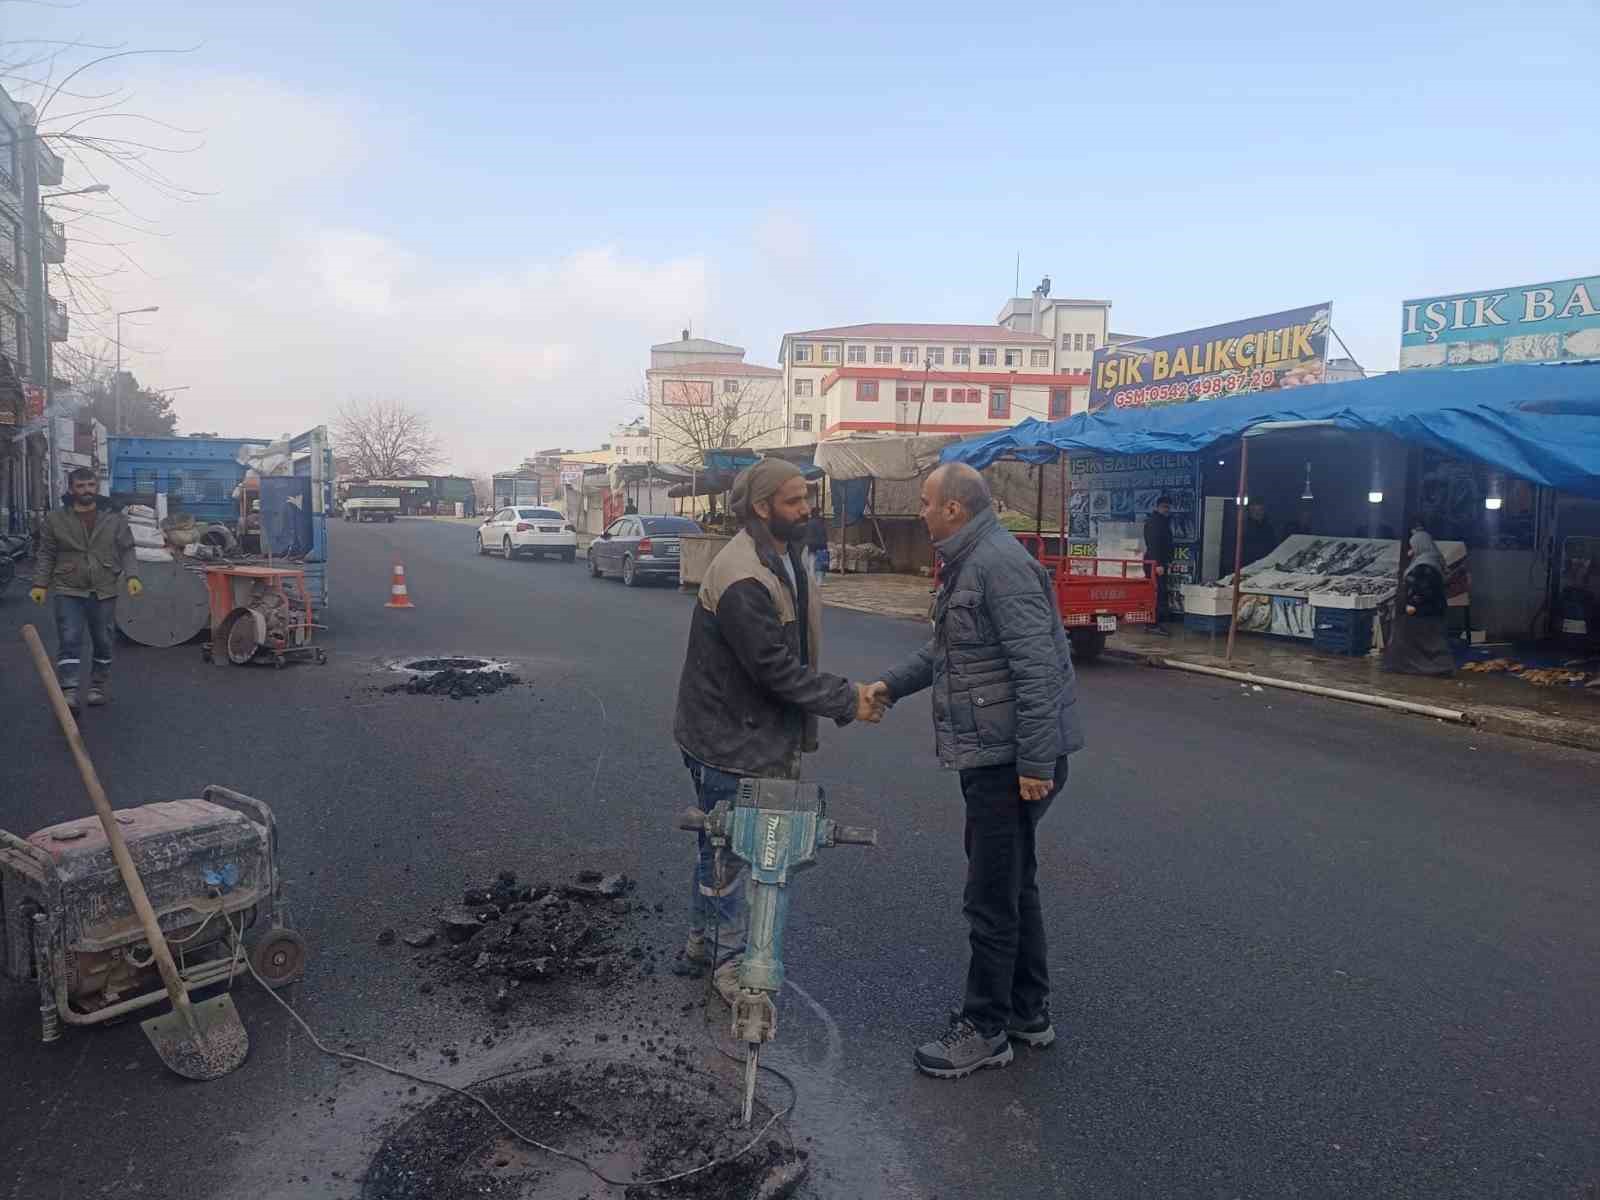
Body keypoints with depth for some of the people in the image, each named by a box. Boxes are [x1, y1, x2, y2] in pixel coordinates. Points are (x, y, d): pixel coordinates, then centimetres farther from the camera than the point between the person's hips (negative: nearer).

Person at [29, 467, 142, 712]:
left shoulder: (115, 518, 3)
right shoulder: (55, 519, 2)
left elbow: (126, 551, 4)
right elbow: (46, 555, 6)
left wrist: (132, 576, -10)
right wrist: (40, 584, -3)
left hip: (104, 591, 1)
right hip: (69, 591, -1)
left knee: (104, 642, 9)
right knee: (69, 640, -9)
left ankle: (99, 686, 24)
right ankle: (68, 692, -11)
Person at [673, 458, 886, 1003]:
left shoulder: (786, 557, 6)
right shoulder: (741, 579, -27)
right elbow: (774, 668, -26)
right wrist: (846, 700, -19)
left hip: (760, 730, 10)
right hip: (726, 738, -10)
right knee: (727, 850, 7)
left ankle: (702, 941, 39)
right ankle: (730, 959, 25)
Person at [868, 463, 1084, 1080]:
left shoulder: (1001, 564, -20)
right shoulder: (968, 563, 14)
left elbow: (1036, 669, -25)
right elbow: (946, 648, 26)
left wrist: (1035, 762, -24)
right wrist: (891, 684, 22)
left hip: (1009, 759, -11)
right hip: (990, 756, 11)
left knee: (992, 899, 1)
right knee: (1013, 887, 20)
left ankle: (985, 1030, 16)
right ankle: (1028, 1012, 34)